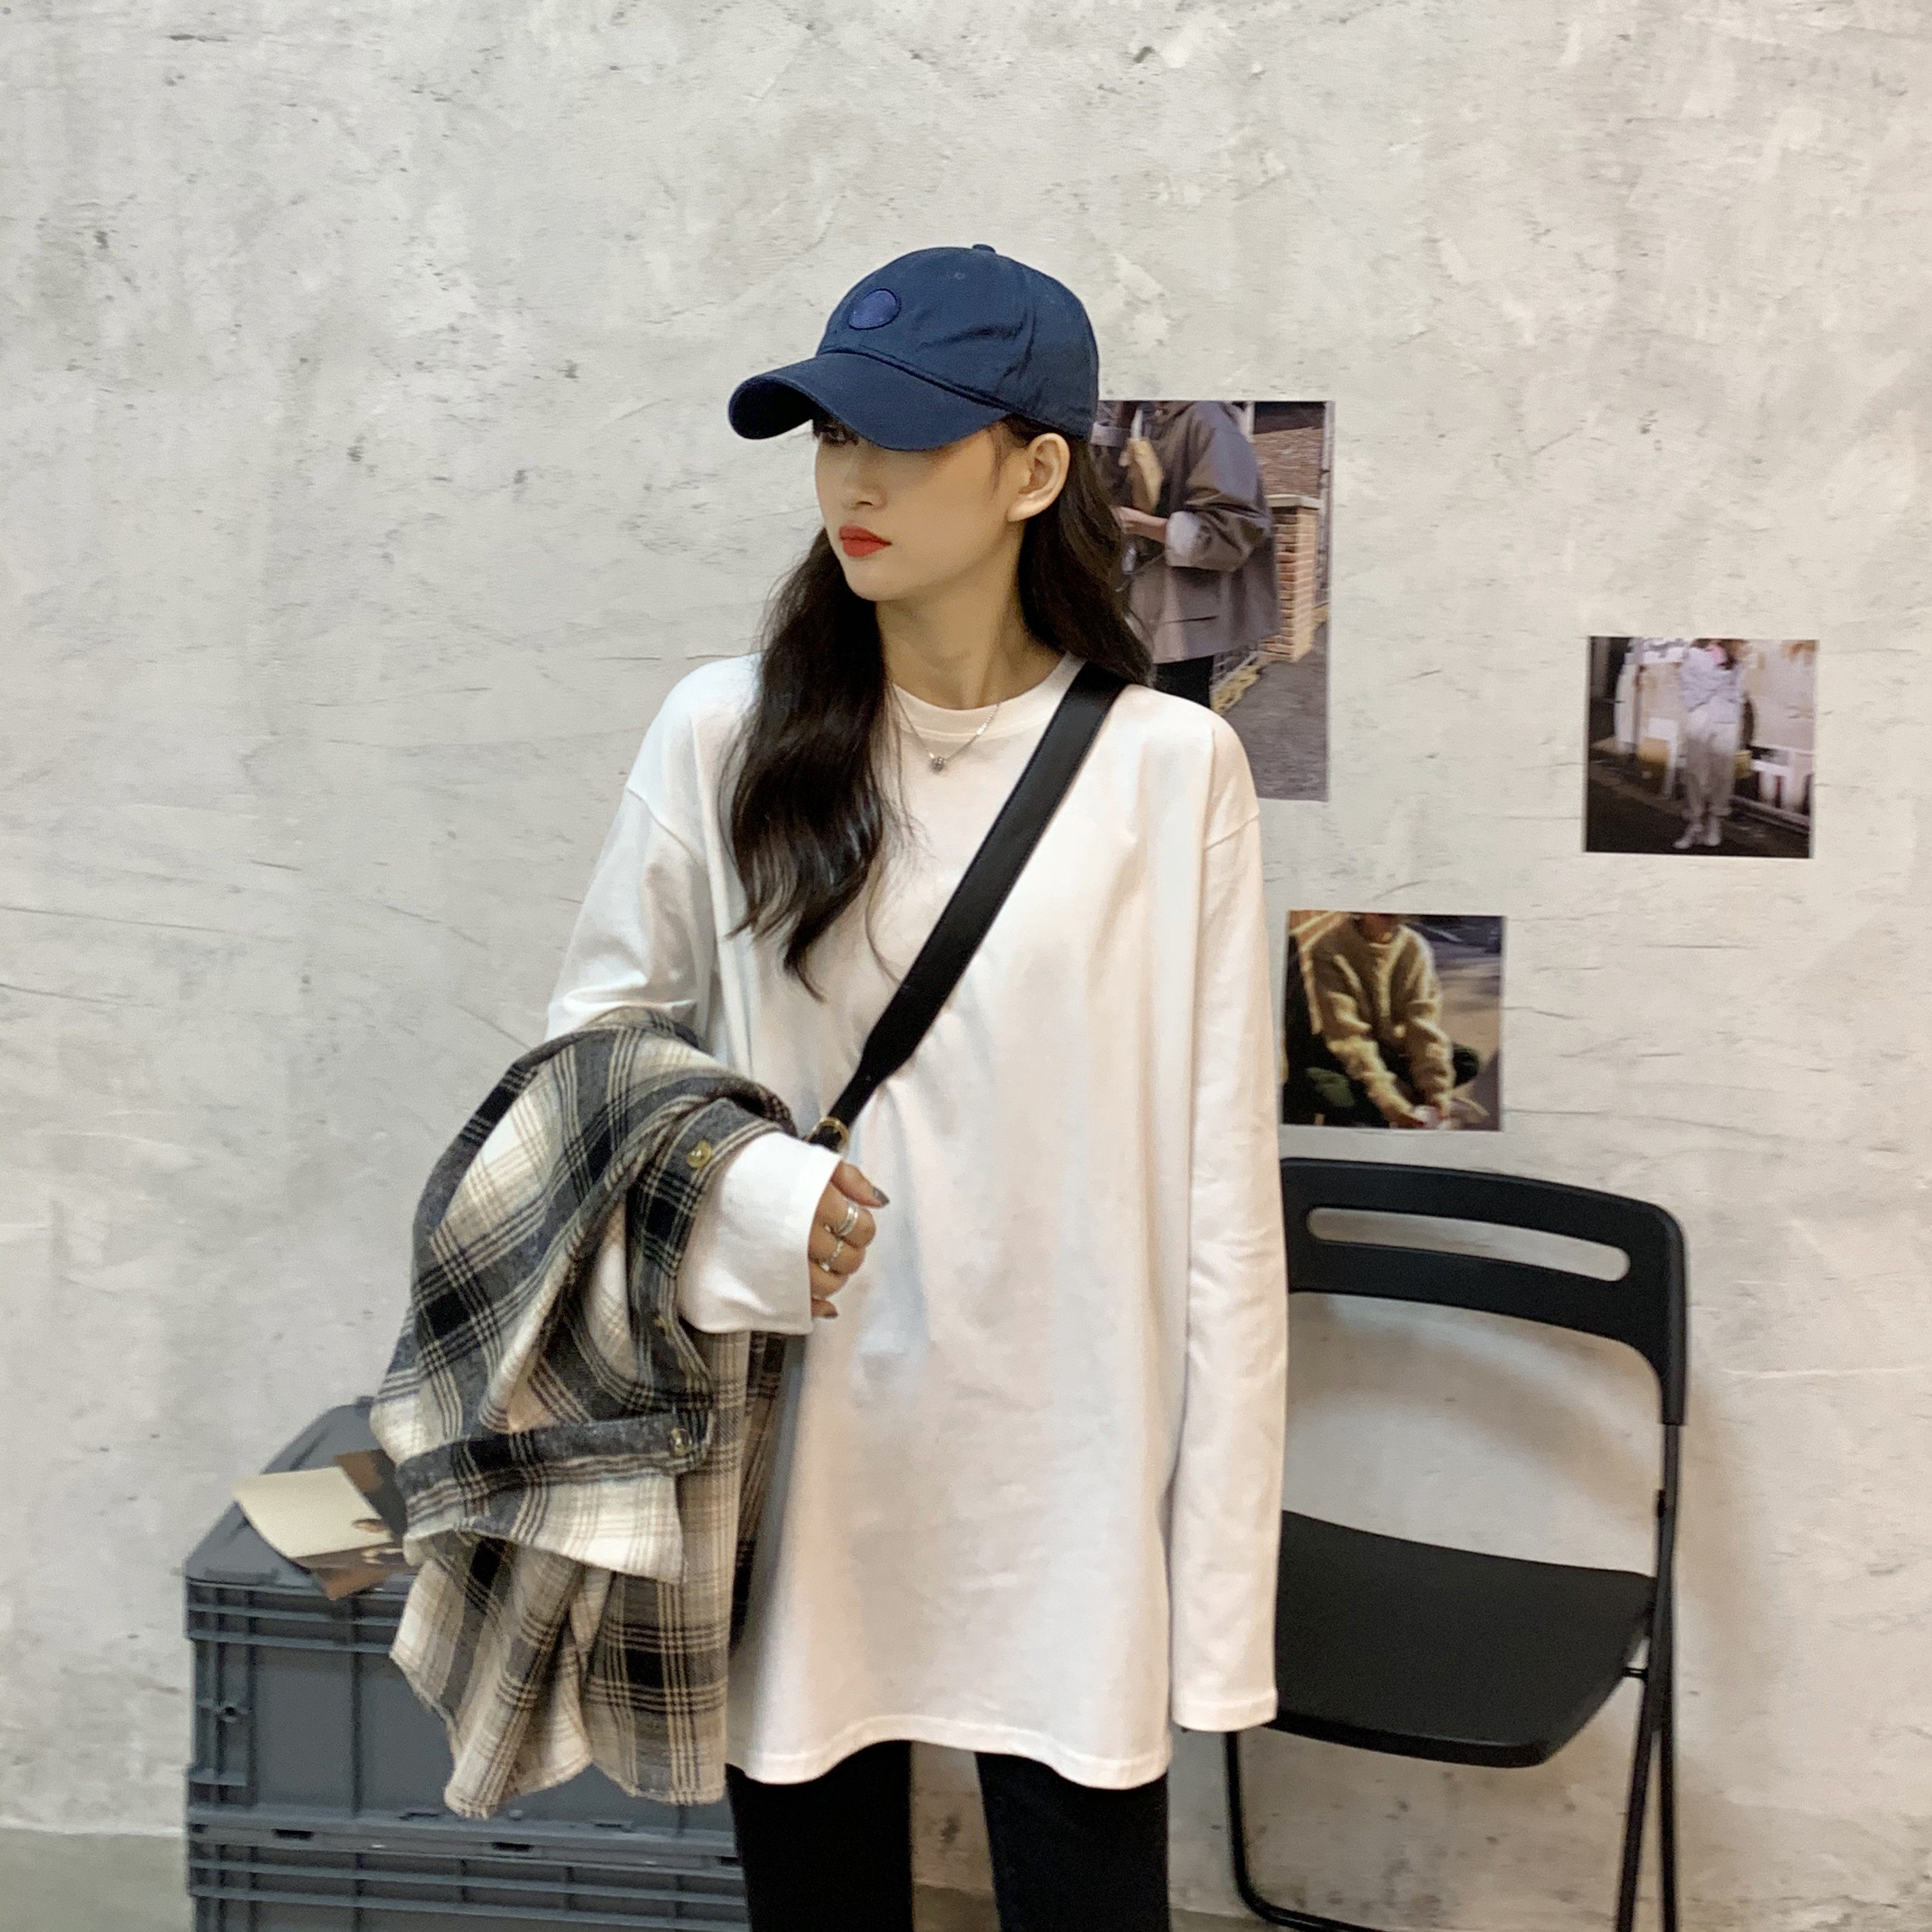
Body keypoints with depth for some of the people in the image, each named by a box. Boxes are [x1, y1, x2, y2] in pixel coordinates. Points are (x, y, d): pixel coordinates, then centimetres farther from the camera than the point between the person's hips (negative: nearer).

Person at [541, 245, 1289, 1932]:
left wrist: (1218, 1581, -4)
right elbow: (592, 1032, 8)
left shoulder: (1170, 769, -6)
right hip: (800, 1459, 2)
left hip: (1064, 1478, -1)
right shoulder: (727, 735, -2)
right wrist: (741, 1192, -13)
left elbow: (1221, 1198, -4)